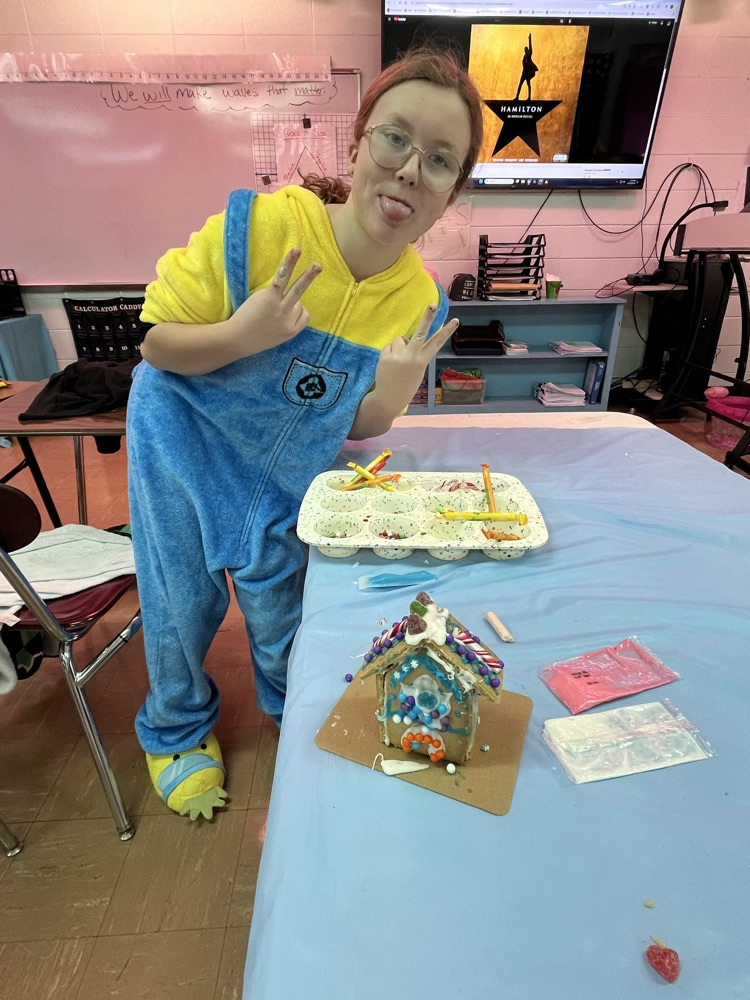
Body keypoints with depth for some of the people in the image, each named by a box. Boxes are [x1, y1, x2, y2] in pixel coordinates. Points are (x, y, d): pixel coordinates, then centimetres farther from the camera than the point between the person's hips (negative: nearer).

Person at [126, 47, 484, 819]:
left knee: (279, 606, 17)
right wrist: (244, 335, -36)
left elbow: (359, 428, -5)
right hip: (186, 442, -1)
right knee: (181, 605, 12)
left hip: (287, 475, 2)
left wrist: (395, 392, -27)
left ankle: (290, 705, 53)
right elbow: (157, 342, -16)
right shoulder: (256, 226, -25)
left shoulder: (421, 304, -13)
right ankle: (177, 729, 46)